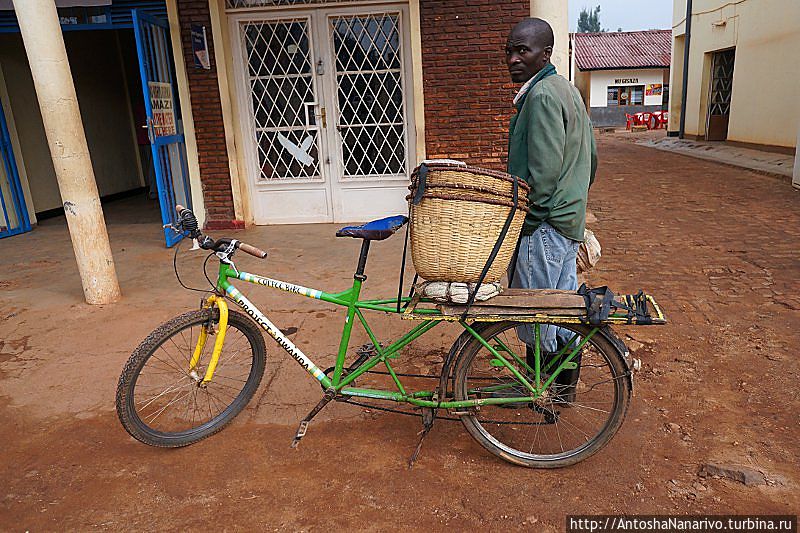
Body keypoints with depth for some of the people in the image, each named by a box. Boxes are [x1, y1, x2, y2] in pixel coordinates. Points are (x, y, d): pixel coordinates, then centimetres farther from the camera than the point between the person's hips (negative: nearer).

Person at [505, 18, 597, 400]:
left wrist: (525, 223, -17)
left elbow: (544, 172, -23)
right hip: (570, 218, 11)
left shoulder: (541, 96, -17)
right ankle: (565, 383, 32)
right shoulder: (567, 89, 15)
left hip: (545, 222, -11)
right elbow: (591, 157, 20)